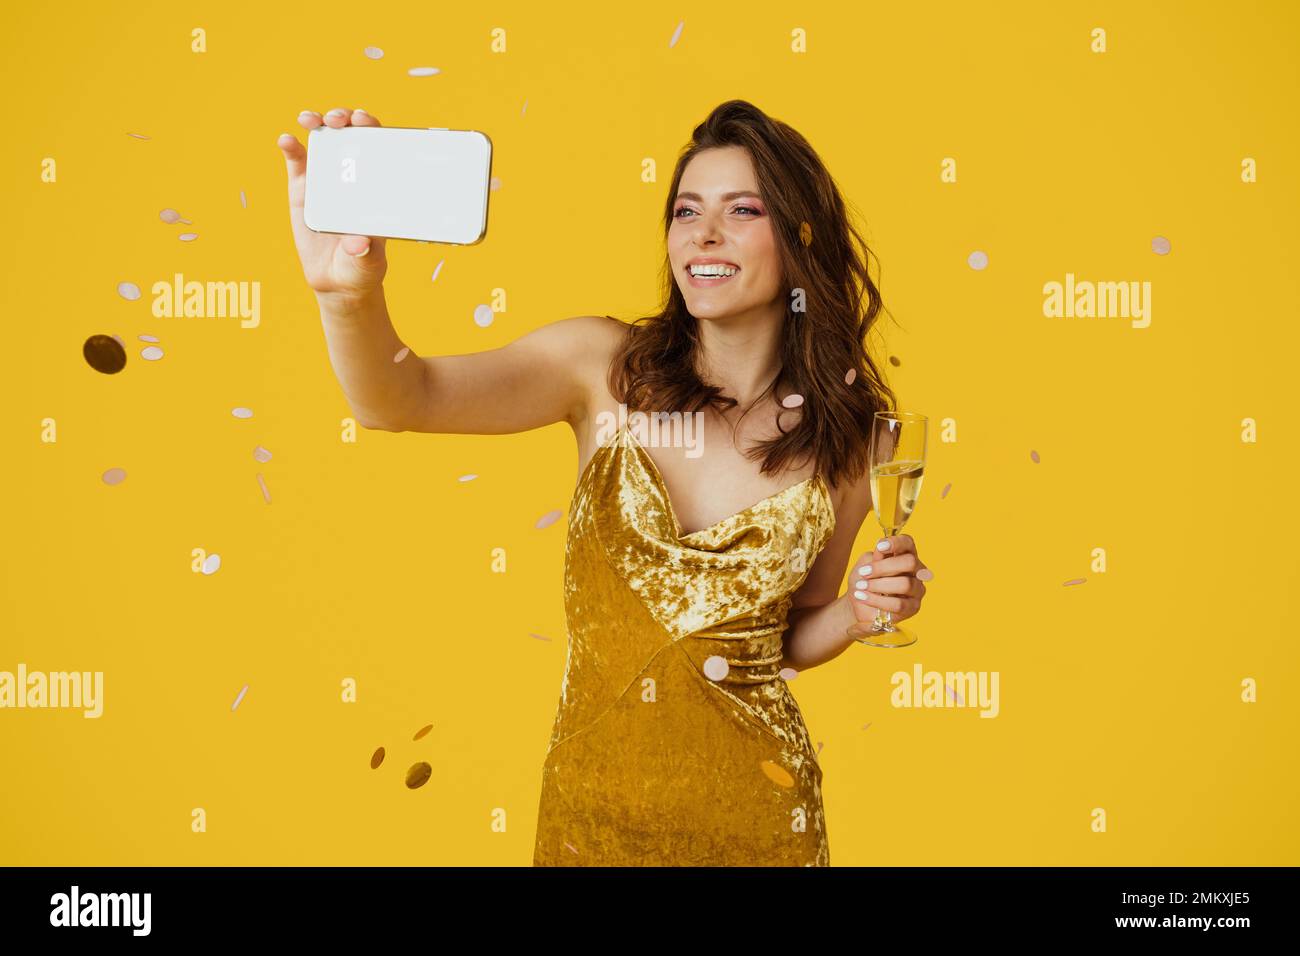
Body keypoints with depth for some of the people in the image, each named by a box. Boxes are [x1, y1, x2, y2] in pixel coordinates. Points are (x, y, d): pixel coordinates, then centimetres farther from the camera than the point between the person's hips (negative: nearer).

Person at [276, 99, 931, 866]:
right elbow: (399, 399, -25)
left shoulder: (844, 436, -7)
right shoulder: (606, 367, -10)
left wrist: (862, 611, -13)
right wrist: (349, 291, -43)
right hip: (594, 795, 0)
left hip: (749, 807, 0)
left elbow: (793, 638, 7)